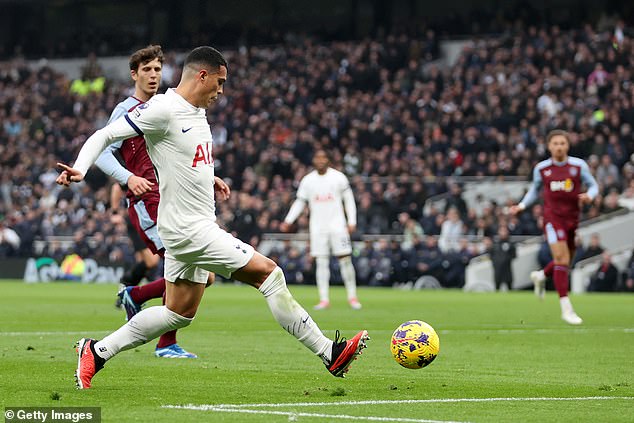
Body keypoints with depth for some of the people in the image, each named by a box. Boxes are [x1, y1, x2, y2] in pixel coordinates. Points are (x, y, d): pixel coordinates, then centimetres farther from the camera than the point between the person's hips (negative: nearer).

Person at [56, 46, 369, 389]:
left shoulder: (196, 111, 12)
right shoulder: (163, 109, -16)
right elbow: (105, 135, -16)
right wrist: (80, 169, -30)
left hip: (195, 226, 10)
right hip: (189, 228, -10)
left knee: (179, 314, 15)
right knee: (268, 273, -11)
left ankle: (97, 352, 21)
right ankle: (329, 353, -6)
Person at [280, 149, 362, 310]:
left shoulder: (338, 177, 1)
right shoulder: (307, 180, 6)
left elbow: (349, 199, 5)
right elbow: (300, 202, 11)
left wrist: (352, 221, -3)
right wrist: (288, 221, 0)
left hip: (337, 224, -2)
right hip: (317, 227, 2)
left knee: (345, 260, -5)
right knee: (321, 262, -1)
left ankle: (352, 297, 3)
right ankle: (324, 299, 2)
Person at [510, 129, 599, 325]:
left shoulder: (579, 165, -1)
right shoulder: (541, 168, 1)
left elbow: (593, 185, 7)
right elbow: (535, 189, 18)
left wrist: (589, 195, -15)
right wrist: (522, 205, 6)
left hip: (573, 219, 3)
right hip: (553, 218, -3)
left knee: (565, 262, 13)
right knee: (562, 259, -16)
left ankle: (540, 276, 47)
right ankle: (566, 308, -15)